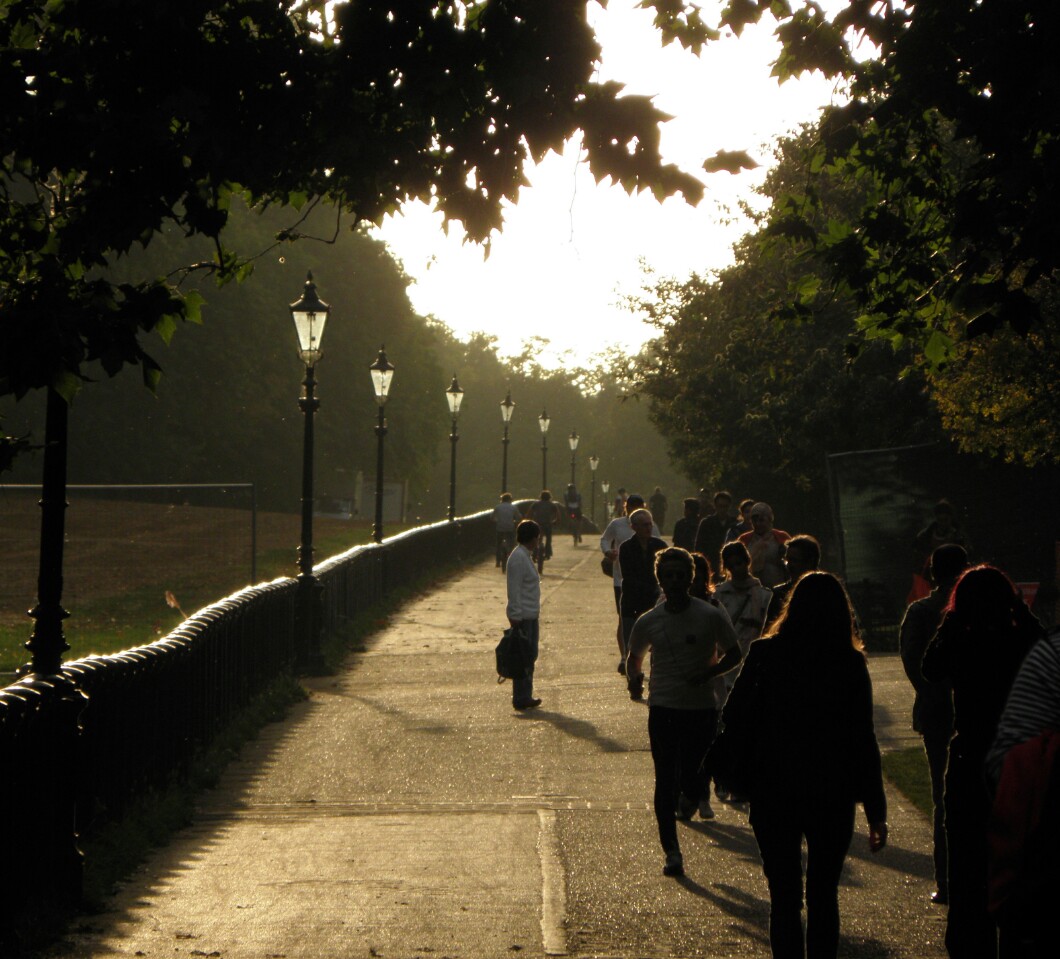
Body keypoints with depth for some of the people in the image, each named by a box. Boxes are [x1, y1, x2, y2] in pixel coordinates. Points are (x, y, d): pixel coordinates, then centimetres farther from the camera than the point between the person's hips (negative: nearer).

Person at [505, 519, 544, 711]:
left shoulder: (525, 556, 15)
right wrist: (516, 617, -21)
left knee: (530, 656, 13)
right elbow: (514, 590, -19)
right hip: (523, 616, -10)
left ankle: (525, 697, 19)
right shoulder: (518, 558, -16)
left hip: (531, 615, 10)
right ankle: (521, 699, -2)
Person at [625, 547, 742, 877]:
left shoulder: (711, 616, -5)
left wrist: (708, 672, -14)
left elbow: (733, 654, 4)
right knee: (666, 782, -1)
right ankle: (672, 852, 7)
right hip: (663, 708, 1)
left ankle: (695, 795, 36)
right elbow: (635, 657, 18)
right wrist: (634, 679, -4)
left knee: (693, 777, -3)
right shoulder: (648, 622, 2)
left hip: (703, 706, -1)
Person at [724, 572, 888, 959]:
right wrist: (876, 811, -3)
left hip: (772, 792, 0)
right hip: (832, 796, 0)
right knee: (823, 895, 14)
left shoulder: (764, 654, -7)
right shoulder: (851, 664, -8)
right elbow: (863, 740, -8)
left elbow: (732, 718, -6)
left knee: (784, 897, 9)